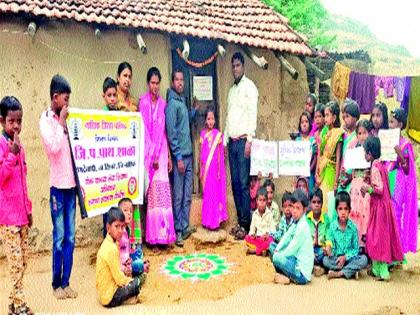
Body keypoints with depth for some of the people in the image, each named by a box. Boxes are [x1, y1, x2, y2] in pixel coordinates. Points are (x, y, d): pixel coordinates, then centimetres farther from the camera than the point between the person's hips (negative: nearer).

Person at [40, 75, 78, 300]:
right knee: (59, 237, 2)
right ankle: (56, 284, 16)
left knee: (70, 237, 9)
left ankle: (66, 282, 20)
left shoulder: (64, 119, 12)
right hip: (57, 185, -6)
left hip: (71, 183, 6)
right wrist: (62, 123, -13)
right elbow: (54, 147, -21)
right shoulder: (45, 120, -6)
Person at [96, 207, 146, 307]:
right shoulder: (111, 249, -25)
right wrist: (137, 280, -6)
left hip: (104, 293, 9)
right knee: (138, 282, -15)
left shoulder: (108, 243, 3)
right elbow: (120, 280, -21)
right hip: (110, 298, -9)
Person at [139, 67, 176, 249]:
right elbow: (144, 130, -8)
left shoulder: (163, 103, 12)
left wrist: (168, 156, 11)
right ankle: (153, 237, 4)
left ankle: (164, 234, 13)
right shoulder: (143, 102, -3)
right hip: (149, 152, -4)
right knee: (153, 194, -3)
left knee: (163, 193, 5)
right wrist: (153, 156, -12)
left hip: (162, 151, 5)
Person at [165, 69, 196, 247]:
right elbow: (171, 133, -14)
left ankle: (185, 227, 22)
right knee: (178, 196, -1)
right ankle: (178, 231, 8)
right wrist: (178, 157, -16)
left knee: (187, 195, 12)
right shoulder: (172, 104, -10)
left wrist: (194, 110, 17)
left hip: (188, 154, 8)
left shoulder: (183, 102, 16)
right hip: (179, 156, -8)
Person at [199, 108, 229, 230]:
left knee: (215, 192, 0)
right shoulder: (202, 134, 7)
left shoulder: (218, 134, -1)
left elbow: (219, 154, -1)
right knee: (206, 193, 6)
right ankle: (206, 220, 14)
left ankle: (215, 221, 7)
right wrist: (201, 170, 7)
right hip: (205, 169, 3)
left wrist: (219, 171, -5)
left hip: (215, 169, -3)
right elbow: (201, 153, 10)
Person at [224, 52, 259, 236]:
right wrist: (225, 140, 14)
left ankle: (246, 223, -3)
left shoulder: (249, 86, -1)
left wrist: (249, 140, -17)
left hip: (243, 140, -7)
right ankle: (239, 221, 15)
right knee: (235, 182, 8)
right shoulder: (232, 90, 21)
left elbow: (253, 114, -10)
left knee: (244, 183, -8)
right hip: (232, 141, 7)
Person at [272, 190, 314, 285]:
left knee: (277, 258, -26)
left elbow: (291, 250, -18)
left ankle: (288, 277, -1)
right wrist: (277, 250, -1)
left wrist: (277, 255, -4)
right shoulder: (296, 222, 2)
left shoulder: (302, 226, -22)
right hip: (296, 260, 9)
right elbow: (286, 237, 11)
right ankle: (285, 275, 4)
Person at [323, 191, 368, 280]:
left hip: (349, 257, 1)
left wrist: (345, 257, -17)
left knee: (364, 259, -27)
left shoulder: (353, 227, -5)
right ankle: (351, 271, -18)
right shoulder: (332, 226, -5)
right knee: (326, 260, -29)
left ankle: (338, 273, -22)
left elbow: (356, 249, -2)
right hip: (336, 258, 0)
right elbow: (329, 243, -4)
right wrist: (328, 249, -28)